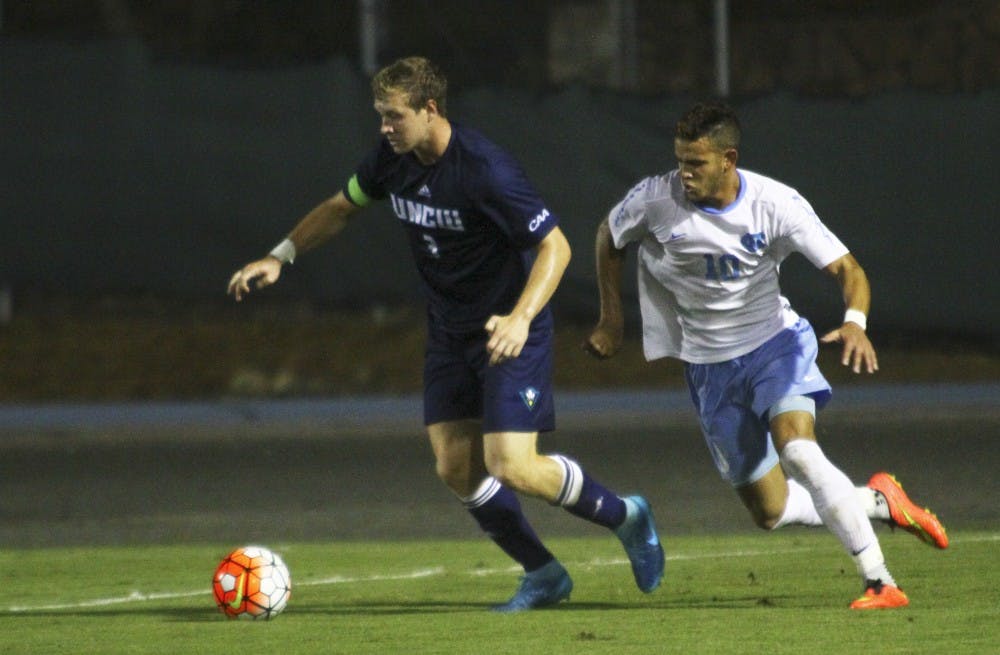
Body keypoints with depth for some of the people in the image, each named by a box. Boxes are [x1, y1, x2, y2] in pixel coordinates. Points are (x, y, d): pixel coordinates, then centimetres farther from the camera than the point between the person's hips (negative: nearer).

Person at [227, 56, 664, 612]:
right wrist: (279, 257, 5)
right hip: (449, 332, 7)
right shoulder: (393, 160, -3)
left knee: (512, 467, -15)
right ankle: (543, 576, 15)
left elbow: (554, 245, -23)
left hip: (508, 333, -7)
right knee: (456, 469, 0)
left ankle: (625, 517, 10)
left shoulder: (484, 169, -25)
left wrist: (520, 318, -36)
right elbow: (341, 207, 16)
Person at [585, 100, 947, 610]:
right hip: (710, 367, 3)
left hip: (775, 342, -3)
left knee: (797, 448, -32)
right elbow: (610, 238, 8)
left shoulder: (775, 204, -18)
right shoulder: (655, 200, -14)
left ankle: (879, 581, -25)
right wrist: (611, 321, 8)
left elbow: (845, 268, -16)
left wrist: (855, 323, -36)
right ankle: (879, 501, 29)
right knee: (769, 511, 2)